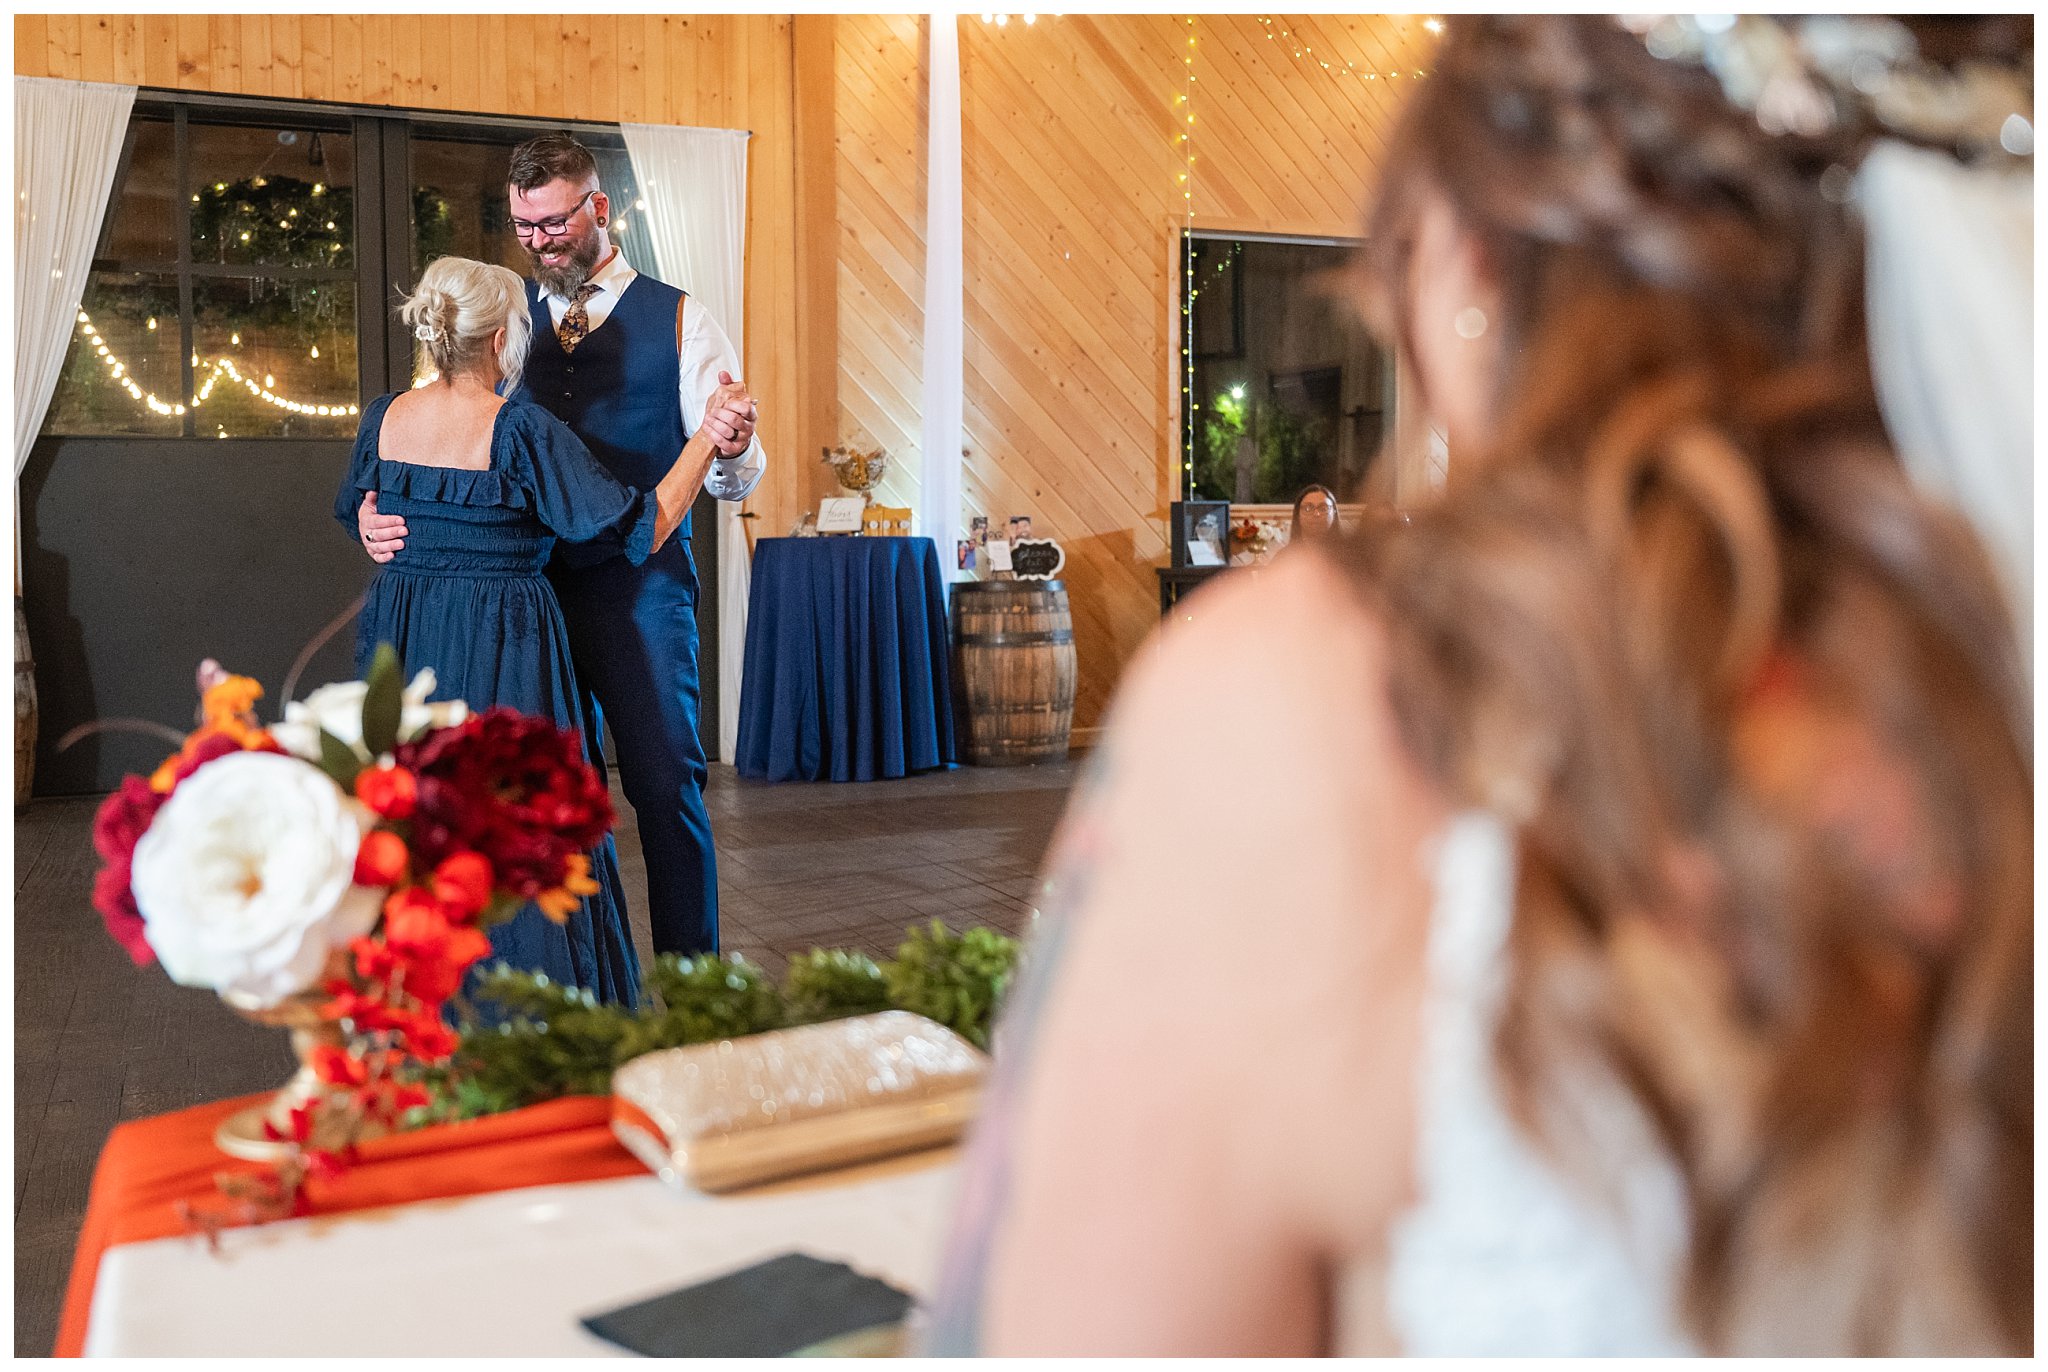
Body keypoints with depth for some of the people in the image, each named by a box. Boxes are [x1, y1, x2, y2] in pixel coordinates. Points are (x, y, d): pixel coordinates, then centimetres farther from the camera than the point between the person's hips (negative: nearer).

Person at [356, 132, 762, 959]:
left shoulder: (678, 320, 1)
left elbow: (733, 477, -5)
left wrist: (731, 450, -30)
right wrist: (375, 509, -13)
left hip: (640, 587, -4)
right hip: (533, 587, 4)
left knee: (665, 784, -5)